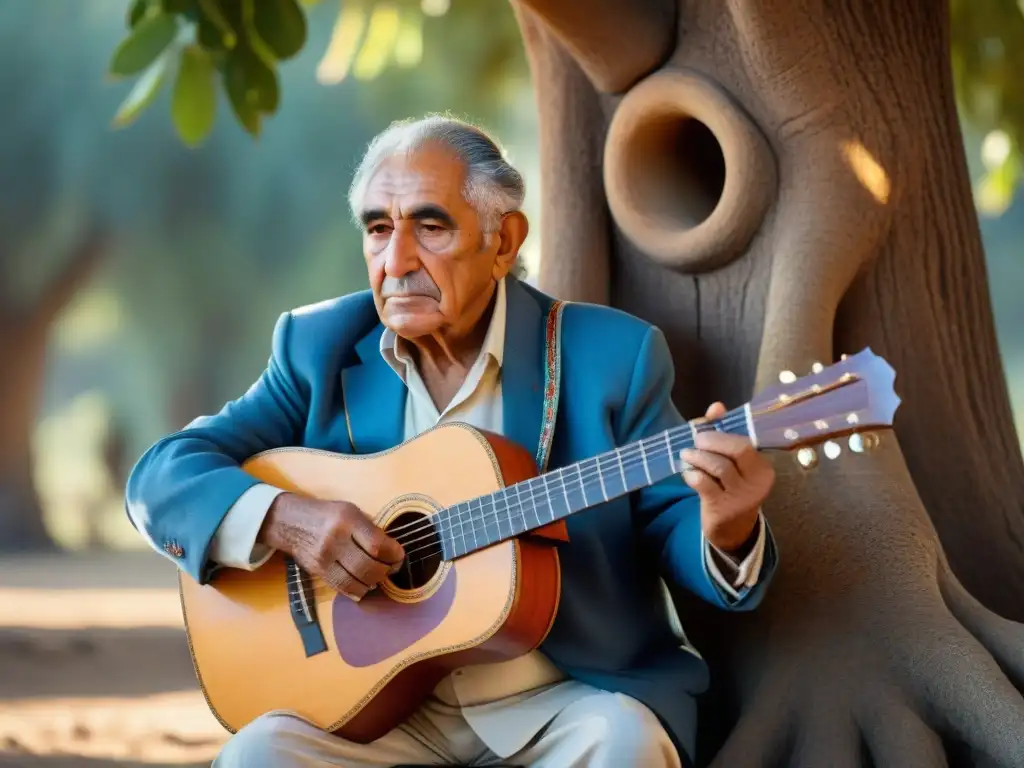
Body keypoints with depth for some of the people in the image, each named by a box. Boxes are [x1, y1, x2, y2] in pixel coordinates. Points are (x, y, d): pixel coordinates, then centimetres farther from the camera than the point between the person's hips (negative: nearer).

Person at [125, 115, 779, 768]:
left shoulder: (610, 354, -3)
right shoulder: (321, 348, 3)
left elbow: (672, 527, -2)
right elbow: (162, 478, 0)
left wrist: (725, 532, -27)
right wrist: (283, 518, -20)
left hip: (570, 695, -1)